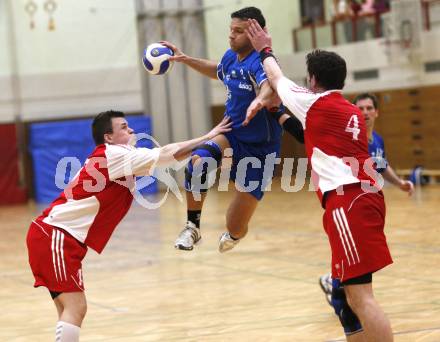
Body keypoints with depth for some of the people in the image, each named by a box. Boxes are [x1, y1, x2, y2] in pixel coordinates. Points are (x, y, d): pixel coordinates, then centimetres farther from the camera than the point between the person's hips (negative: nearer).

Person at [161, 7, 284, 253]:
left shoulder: (259, 61, -23)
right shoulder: (231, 57, 0)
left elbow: (272, 88, -47)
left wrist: (261, 100, -70)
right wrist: (186, 59, 22)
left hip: (259, 149, -5)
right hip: (231, 136, 5)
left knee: (236, 229, 0)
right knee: (199, 161, -32)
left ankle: (234, 233, 40)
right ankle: (193, 227, -15)